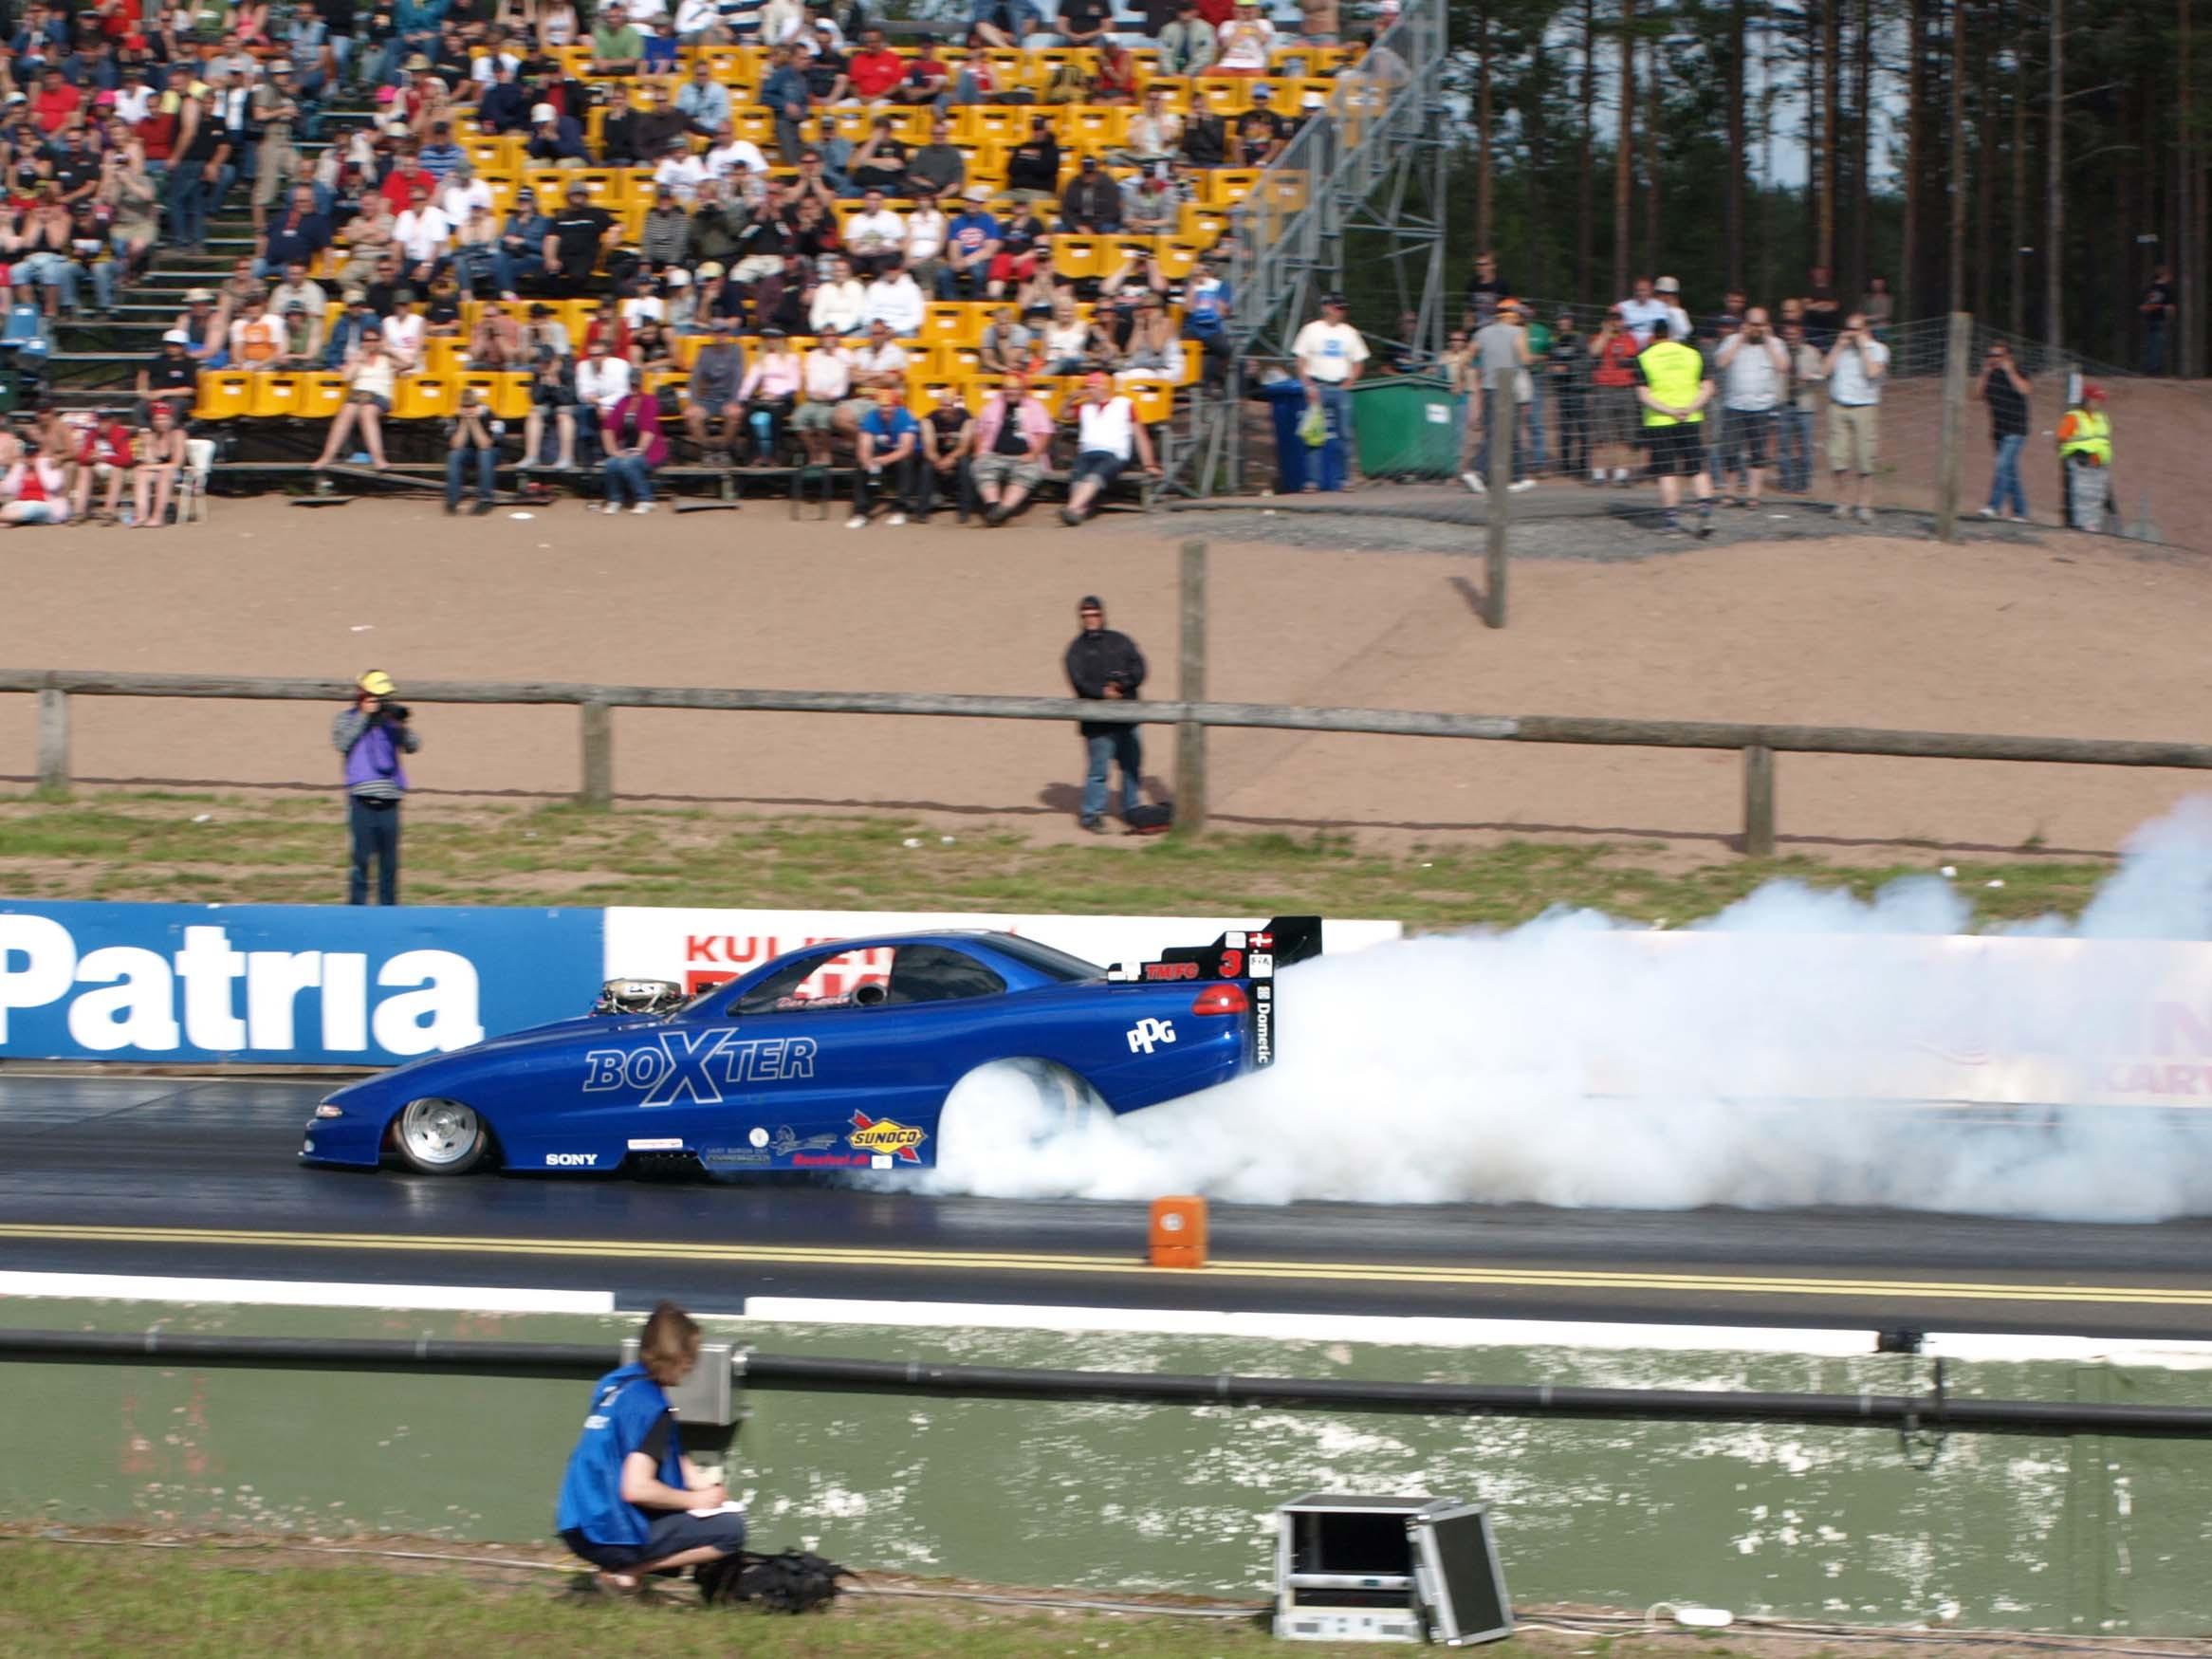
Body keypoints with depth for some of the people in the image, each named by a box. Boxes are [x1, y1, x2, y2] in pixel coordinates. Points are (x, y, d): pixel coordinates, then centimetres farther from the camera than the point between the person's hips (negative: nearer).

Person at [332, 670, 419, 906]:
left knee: (390, 861, 6)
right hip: (362, 798, -3)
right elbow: (342, 743, -10)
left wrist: (401, 724, -15)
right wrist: (364, 716, -9)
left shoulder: (390, 718, 11)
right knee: (362, 858, -6)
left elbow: (412, 746, 3)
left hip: (389, 799, 3)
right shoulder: (348, 717, 6)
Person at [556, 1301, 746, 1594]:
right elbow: (636, 1488, -24)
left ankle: (626, 1568, 8)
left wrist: (703, 1487, 13)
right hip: (613, 1535, -9)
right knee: (731, 1529, -13)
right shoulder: (650, 1405, -16)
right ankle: (628, 1572, -10)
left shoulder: (617, 1383, 11)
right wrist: (696, 1499, -10)